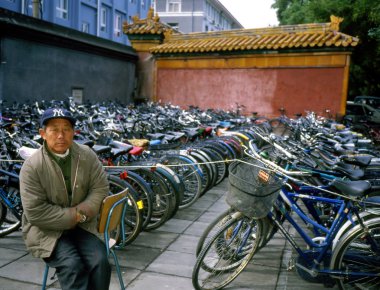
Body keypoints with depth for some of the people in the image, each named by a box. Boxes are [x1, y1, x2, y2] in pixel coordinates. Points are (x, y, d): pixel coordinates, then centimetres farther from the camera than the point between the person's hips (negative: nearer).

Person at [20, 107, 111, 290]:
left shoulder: (87, 155, -3)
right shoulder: (32, 166, -14)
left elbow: (100, 189, -2)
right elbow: (35, 212, -18)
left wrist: (82, 212, -18)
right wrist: (73, 216, -18)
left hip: (82, 225, 3)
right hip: (46, 229, -3)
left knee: (100, 261, -19)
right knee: (73, 265, -26)